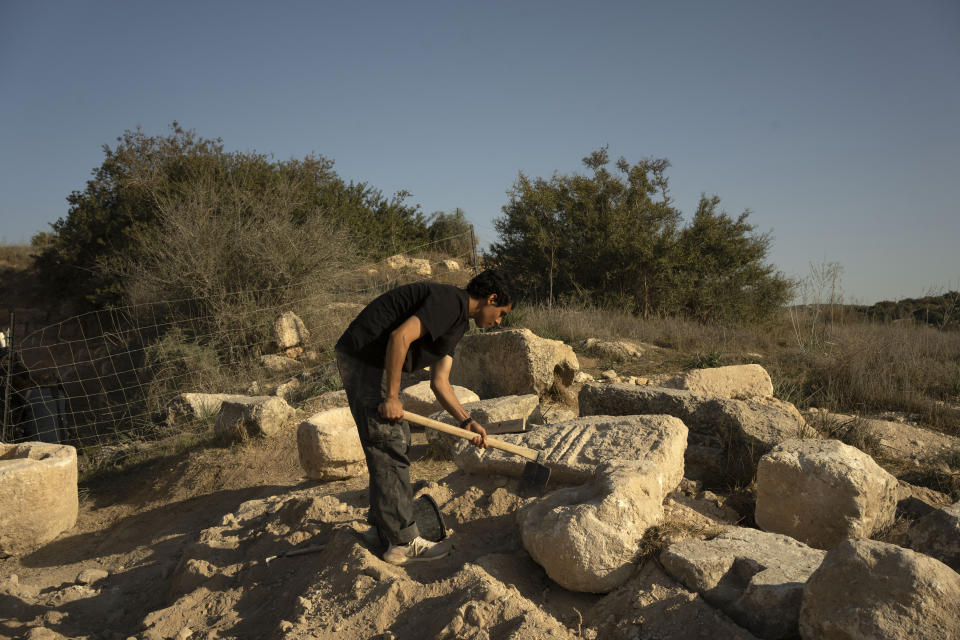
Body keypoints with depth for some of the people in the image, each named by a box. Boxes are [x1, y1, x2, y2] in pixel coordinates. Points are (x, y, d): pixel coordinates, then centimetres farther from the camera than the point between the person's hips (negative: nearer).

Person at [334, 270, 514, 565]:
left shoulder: (457, 320, 17)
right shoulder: (450, 301, -15)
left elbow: (439, 381, 15)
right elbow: (400, 337, -26)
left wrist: (466, 421, 7)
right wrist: (391, 397, -21)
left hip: (371, 361, 11)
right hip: (364, 357, -11)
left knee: (396, 442, 17)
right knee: (389, 449, -6)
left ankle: (386, 528, 30)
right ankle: (403, 542, 2)